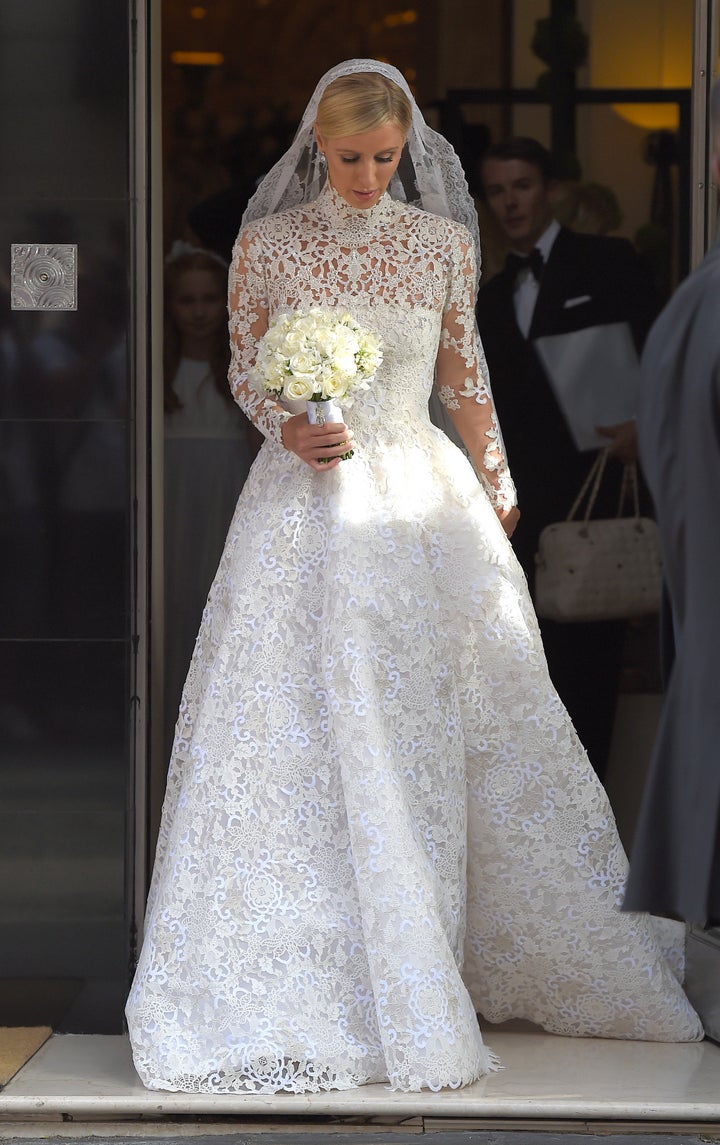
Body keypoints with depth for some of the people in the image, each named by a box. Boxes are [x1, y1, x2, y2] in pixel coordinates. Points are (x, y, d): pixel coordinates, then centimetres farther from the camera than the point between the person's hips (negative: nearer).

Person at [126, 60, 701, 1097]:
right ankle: (310, 982, 4)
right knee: (304, 732, -4)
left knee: (441, 732, 3)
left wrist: (496, 484, 19)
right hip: (307, 506, -1)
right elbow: (244, 368, 8)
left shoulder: (444, 243, 4)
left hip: (421, 499, 1)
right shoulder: (266, 245, 1)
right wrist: (287, 428, -12)